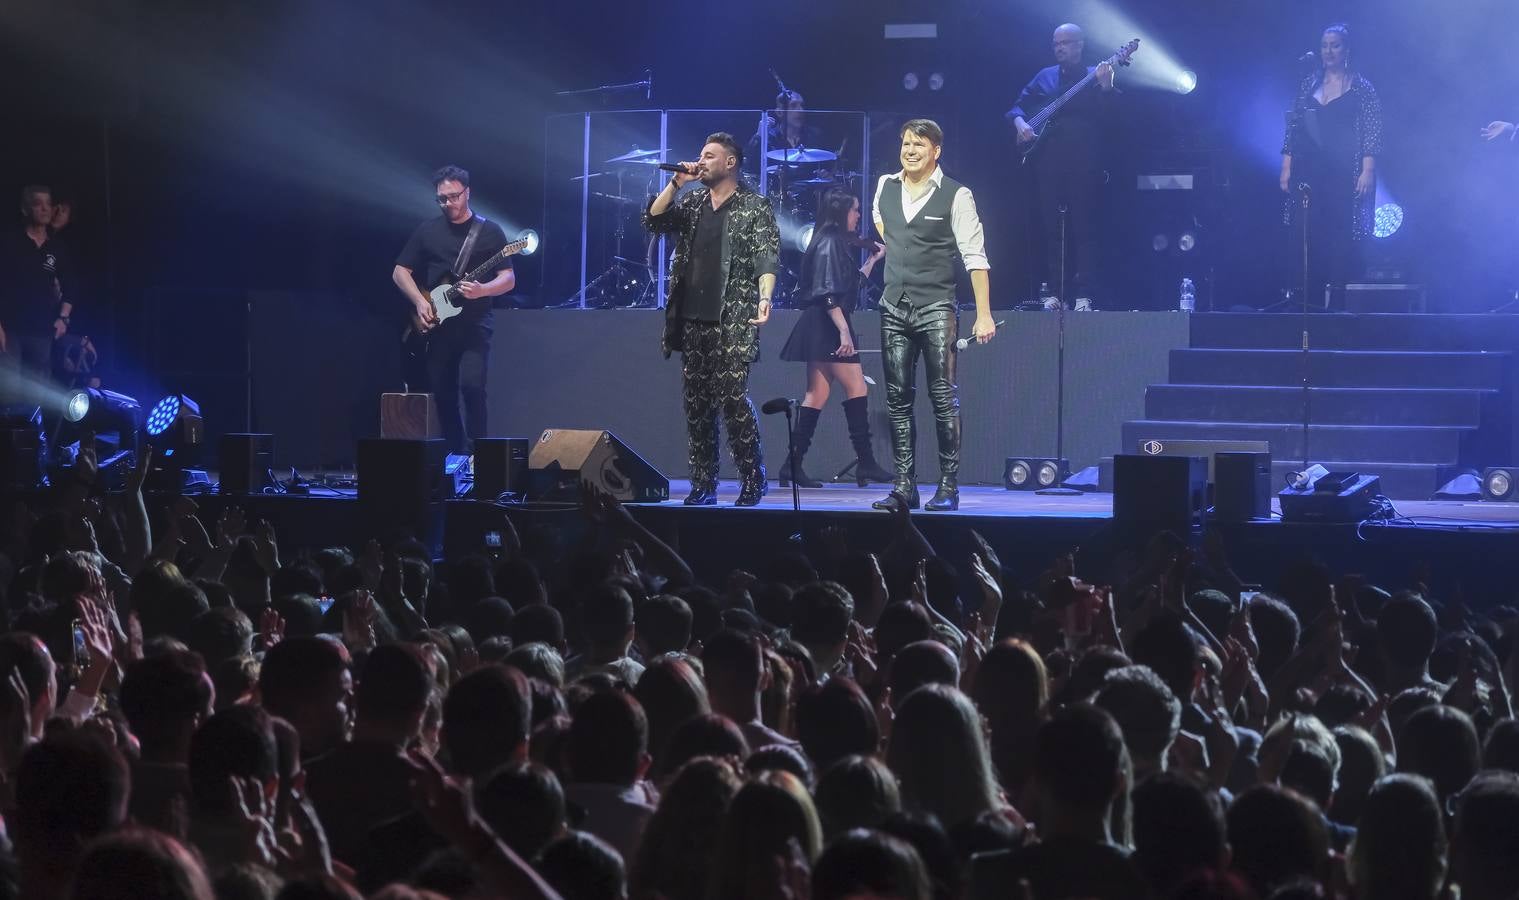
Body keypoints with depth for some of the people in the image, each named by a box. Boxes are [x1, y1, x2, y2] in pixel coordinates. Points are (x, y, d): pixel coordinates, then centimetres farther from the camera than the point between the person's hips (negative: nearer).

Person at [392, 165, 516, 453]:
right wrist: (420, 302, -4)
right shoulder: (427, 231, 10)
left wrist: (481, 291, -20)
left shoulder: (489, 232, 3)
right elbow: (400, 272, 13)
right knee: (443, 396, 4)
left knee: (472, 385, -21)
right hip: (437, 326, 3)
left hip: (474, 324, -3)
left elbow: (509, 279, -1)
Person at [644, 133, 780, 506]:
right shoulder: (692, 203, 17)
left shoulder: (754, 207, 0)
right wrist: (676, 184, 1)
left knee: (733, 398, -11)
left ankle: (753, 482, -1)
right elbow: (653, 221, 8)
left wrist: (764, 298, -24)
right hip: (693, 319, 6)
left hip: (733, 321, -6)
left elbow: (766, 258, -9)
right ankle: (703, 486, 9)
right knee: (697, 404, 5)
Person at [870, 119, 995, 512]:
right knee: (898, 399, 3)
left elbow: (975, 257, -11)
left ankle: (949, 487, -4)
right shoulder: (886, 186, 8)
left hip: (936, 309, -5)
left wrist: (984, 314, -17)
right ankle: (903, 487, 5)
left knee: (943, 398, -7)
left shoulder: (955, 195, -7)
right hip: (894, 309, 5)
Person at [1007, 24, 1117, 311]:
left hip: (1082, 161, -4)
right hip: (1047, 159, 4)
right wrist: (1020, 123, -3)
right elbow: (1018, 107, 18)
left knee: (1083, 227, -6)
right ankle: (1055, 293, 8)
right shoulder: (1045, 77, 15)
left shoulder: (1094, 76, 5)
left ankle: (1083, 295, -7)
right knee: (1050, 227, 3)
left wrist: (1105, 88, -25)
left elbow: (1105, 115, -8)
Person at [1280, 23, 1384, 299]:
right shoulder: (1308, 85, 13)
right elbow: (1292, 129, 13)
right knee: (1311, 238, 0)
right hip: (1309, 172, 4)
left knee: (1343, 239, -7)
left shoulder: (1361, 88, 1)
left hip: (1345, 173, -4)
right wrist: (1286, 167, 6)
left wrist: (1367, 171, -13)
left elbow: (1372, 132, -4)